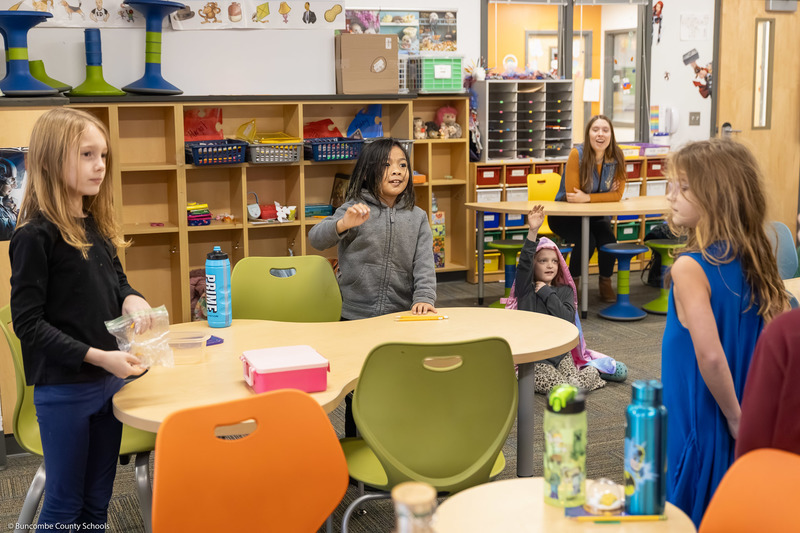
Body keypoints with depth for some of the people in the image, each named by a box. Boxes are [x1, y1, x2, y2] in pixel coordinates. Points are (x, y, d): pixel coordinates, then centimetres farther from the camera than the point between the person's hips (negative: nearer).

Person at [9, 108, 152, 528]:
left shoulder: (97, 225, 6)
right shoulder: (35, 235, -16)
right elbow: (28, 323, -16)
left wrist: (131, 300, -4)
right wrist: (96, 356, -24)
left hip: (109, 379, 7)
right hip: (63, 388, -7)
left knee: (98, 501, 17)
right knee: (65, 505, 8)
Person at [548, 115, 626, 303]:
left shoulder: (617, 157, -8)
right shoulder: (577, 154, -19)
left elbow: (617, 195, -10)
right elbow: (571, 195, -20)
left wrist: (588, 197, -24)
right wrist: (605, 196, -16)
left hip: (595, 215, 3)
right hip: (565, 215, -3)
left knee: (608, 240, -24)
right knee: (587, 241, -29)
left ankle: (605, 283, 2)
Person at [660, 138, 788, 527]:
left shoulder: (690, 268, -20)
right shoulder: (753, 259, 2)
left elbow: (710, 355, -28)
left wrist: (734, 417, -15)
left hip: (703, 422, -7)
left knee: (690, 516, 7)